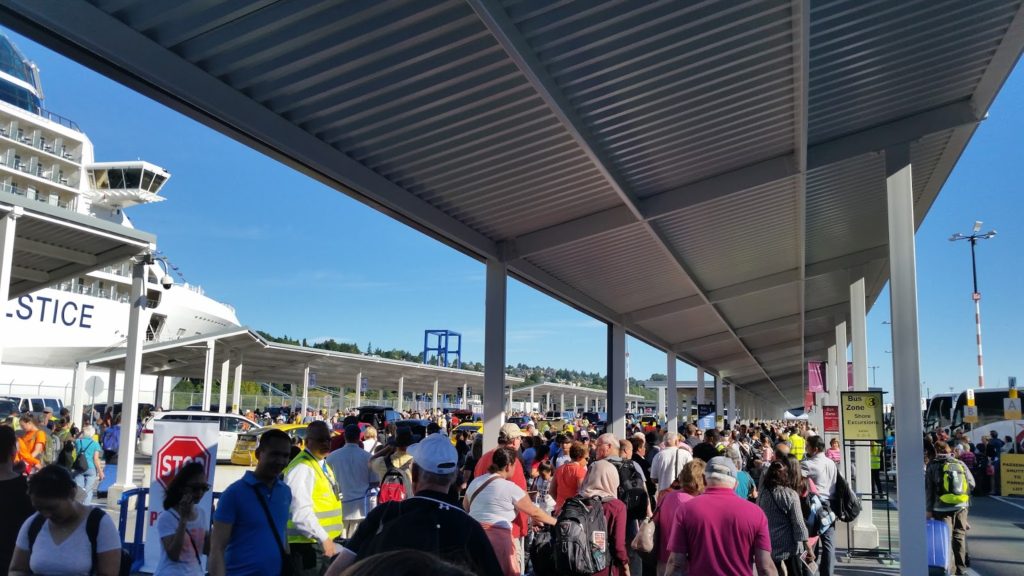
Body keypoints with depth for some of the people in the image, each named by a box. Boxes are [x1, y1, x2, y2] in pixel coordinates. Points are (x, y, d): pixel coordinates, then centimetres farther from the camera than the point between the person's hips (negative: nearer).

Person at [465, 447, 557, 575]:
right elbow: (534, 512, 5)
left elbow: (465, 506, 30)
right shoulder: (510, 488, -5)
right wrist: (555, 522, 20)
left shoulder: (475, 482, 13)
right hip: (497, 536, -7)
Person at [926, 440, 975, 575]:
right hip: (961, 506, 3)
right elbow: (972, 484, 3)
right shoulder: (960, 464, 2)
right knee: (960, 536, 12)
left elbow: (928, 489, -6)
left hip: (942, 508, -3)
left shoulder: (933, 466, -5)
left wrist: (928, 509, 0)